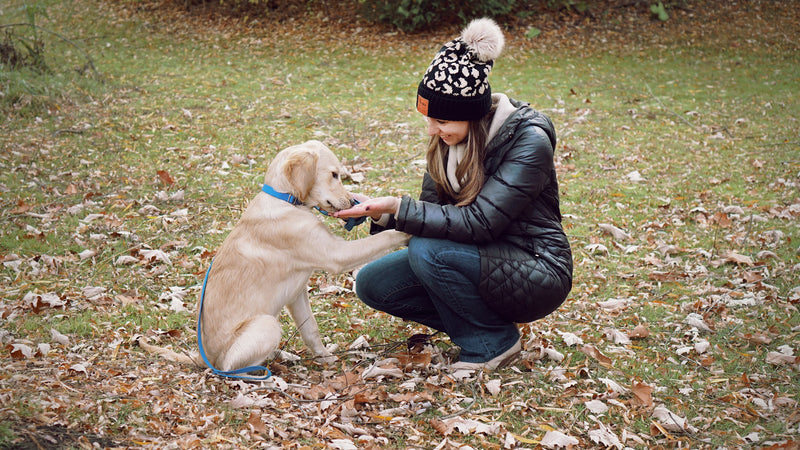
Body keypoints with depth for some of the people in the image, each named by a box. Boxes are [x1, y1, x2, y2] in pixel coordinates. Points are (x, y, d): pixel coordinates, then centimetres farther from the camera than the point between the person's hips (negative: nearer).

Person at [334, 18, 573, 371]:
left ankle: (493, 342, -8)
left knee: (427, 251, -29)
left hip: (536, 273, -7)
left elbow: (478, 223, -29)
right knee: (372, 284, -5)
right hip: (477, 259, 8)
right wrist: (381, 213, -19)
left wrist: (397, 207, -31)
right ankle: (475, 322, 6)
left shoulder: (529, 141, -24)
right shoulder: (448, 137, -3)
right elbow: (433, 209, 0)